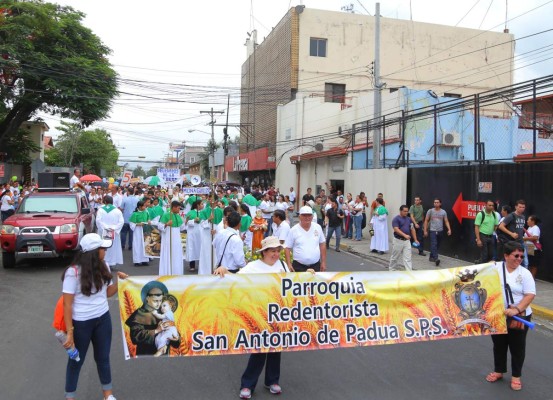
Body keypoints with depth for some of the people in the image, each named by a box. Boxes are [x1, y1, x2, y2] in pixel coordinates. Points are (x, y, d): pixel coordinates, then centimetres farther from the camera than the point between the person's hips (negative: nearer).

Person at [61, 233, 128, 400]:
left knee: (103, 357, 19)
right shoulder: (73, 272, -20)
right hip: (81, 323, -5)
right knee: (77, 360, 14)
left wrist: (119, 280, -10)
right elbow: (67, 304, -18)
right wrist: (70, 331, -18)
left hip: (103, 319, 5)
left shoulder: (103, 267, -1)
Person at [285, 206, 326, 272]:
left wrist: (323, 262, 7)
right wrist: (289, 264, -9)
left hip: (316, 265, 3)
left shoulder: (318, 227, 3)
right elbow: (287, 248, -2)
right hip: (299, 266, -2)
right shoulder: (293, 230, -6)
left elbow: (322, 245, 9)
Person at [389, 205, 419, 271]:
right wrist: (405, 235, -32)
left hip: (407, 241, 4)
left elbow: (412, 229, 13)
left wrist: (415, 240, 7)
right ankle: (392, 269, 29)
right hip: (398, 241, -4)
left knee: (407, 258, -1)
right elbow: (396, 229, -21)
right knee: (395, 257, 11)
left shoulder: (409, 219, 9)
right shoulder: (396, 219, -10)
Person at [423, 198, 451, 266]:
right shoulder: (430, 211, 0)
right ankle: (436, 259, -23)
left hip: (440, 231, 3)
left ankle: (431, 257, 26)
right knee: (434, 244, -15)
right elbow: (426, 221, 3)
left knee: (437, 245, 10)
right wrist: (425, 231, -1)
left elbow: (446, 221, 4)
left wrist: (449, 229, -11)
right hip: (433, 231, -3)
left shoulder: (443, 212, 5)